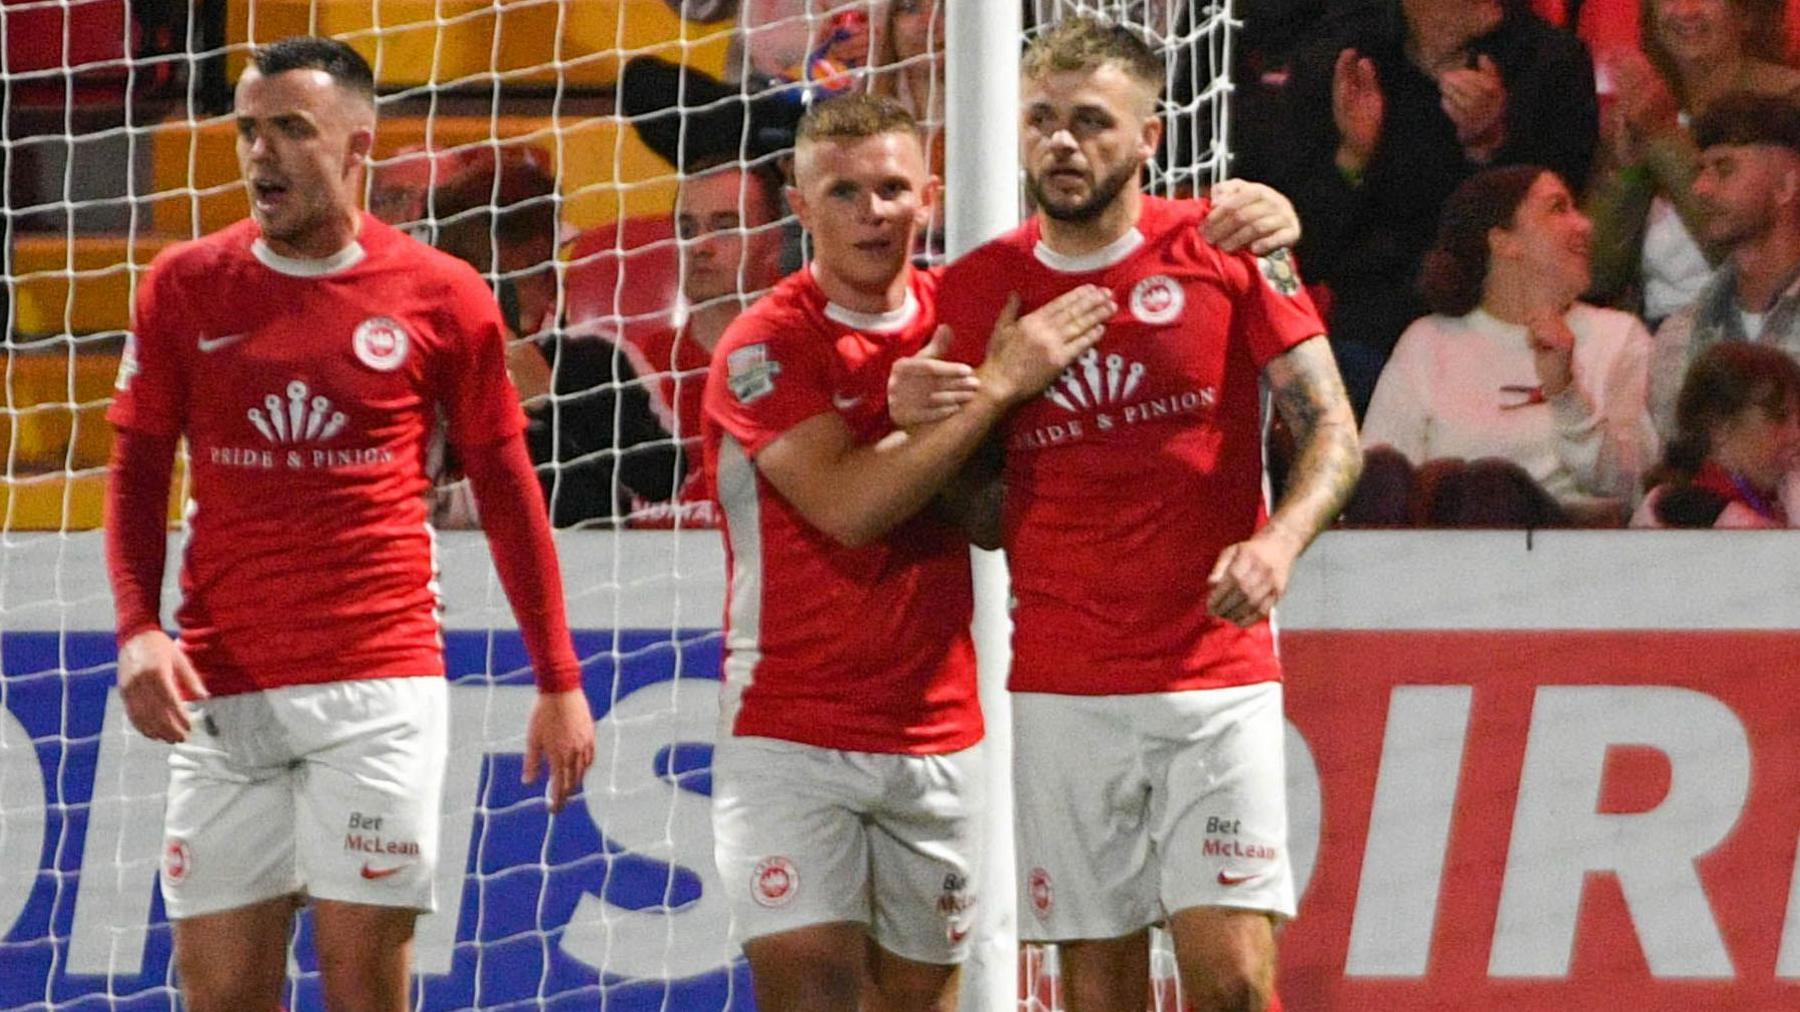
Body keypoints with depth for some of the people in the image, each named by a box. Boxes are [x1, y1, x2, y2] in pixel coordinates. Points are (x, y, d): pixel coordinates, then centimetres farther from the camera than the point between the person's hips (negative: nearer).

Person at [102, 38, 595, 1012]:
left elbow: (507, 490, 8)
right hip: (221, 692, 2)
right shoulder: (185, 286, 5)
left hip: (380, 690, -2)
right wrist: (138, 629, -7)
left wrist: (558, 680, 7)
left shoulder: (441, 297, 1)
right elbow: (138, 473, 10)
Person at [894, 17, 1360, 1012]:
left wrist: (1279, 539, -20)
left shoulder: (1226, 249, -1)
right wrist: (929, 428, -7)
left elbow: (1331, 430, -1)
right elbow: (982, 516, 13)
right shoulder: (978, 289, 6)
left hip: (1215, 677, -2)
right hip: (1063, 693, 2)